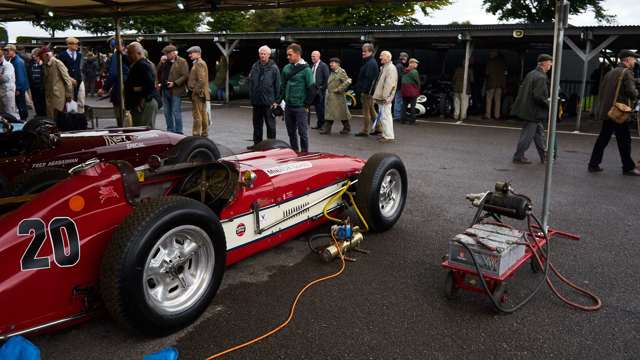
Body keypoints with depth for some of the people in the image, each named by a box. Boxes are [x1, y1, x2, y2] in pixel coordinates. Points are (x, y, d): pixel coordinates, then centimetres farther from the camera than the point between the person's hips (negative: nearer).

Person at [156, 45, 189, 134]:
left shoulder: (182, 62, -4)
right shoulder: (165, 62, 17)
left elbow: (185, 76, -11)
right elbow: (158, 73, 18)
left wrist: (174, 83, -18)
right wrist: (161, 62, 5)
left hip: (175, 91, -7)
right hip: (164, 90, 7)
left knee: (176, 112, -6)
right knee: (167, 113, 11)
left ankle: (178, 132, 0)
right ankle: (170, 131, 20)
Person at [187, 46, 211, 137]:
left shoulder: (199, 64, -13)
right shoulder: (198, 63, 19)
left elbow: (201, 80, -22)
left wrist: (196, 91, -19)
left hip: (198, 94, -10)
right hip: (201, 93, 10)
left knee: (197, 115, -8)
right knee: (203, 114, 13)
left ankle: (196, 134, -7)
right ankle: (204, 133, 19)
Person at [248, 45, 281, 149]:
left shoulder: (274, 68, -6)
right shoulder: (255, 66, 7)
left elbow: (277, 86, -7)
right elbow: (250, 82, 12)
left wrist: (276, 100, -11)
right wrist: (251, 97, 7)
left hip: (269, 102, -5)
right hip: (256, 101, 5)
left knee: (270, 125, 4)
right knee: (257, 124, 15)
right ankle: (257, 143, 26)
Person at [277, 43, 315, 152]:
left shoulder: (306, 69, -8)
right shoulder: (287, 68, 9)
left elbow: (311, 89, -9)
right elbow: (282, 86, 15)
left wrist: (307, 105, -9)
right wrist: (278, 101, 8)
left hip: (300, 107, -6)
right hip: (288, 106, 6)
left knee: (302, 132, 0)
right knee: (291, 132, 13)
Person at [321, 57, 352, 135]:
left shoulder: (341, 72, -12)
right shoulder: (332, 72, 14)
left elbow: (348, 81, -19)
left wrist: (339, 89, -18)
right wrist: (328, 91, 13)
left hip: (337, 96, -8)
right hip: (329, 96, 8)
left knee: (342, 113, 2)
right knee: (329, 113, 7)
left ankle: (347, 128, 13)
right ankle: (327, 129, 12)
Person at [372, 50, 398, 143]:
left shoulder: (391, 68, -13)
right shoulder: (383, 68, 19)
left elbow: (389, 84, -21)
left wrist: (385, 96, -24)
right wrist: (377, 96, 21)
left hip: (385, 98, -10)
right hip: (381, 97, 10)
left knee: (385, 117, -9)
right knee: (382, 117, 14)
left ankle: (389, 136, -6)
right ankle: (385, 135, 22)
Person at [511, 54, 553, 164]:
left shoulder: (531, 73, 8)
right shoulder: (541, 77, -19)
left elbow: (522, 88, 14)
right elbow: (538, 96, -25)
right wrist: (549, 104, -11)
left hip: (527, 108, 10)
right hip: (533, 111, -10)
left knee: (539, 131, 17)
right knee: (528, 134, 1)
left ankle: (544, 156, 25)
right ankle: (518, 157, 10)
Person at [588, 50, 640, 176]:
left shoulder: (610, 73, 14)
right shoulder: (627, 72, -9)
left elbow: (601, 90, 16)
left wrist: (605, 103, 16)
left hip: (606, 111, 8)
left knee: (603, 138, 11)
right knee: (624, 140, 1)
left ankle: (593, 164, 12)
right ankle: (628, 167, 8)